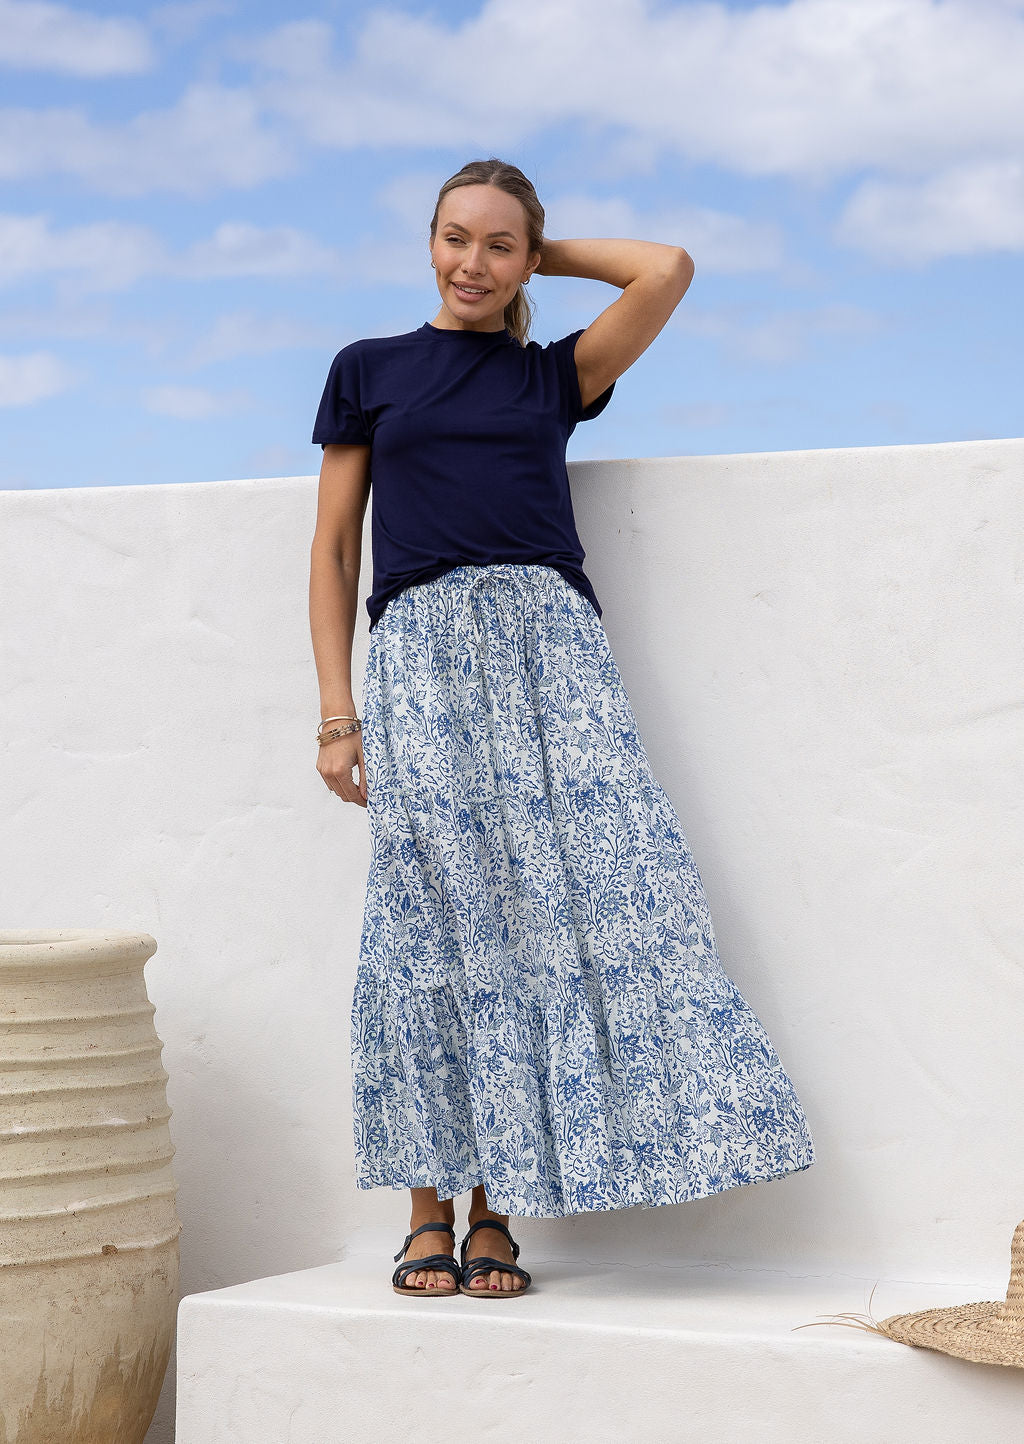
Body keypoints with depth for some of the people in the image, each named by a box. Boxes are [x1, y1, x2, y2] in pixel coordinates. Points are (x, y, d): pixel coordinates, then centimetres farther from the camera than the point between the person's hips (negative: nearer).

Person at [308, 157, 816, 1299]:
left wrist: (548, 252, 18)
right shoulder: (369, 371, 17)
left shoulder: (553, 373, 18)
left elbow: (667, 269, 5)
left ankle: (499, 1212, -7)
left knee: (558, 900, -10)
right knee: (434, 916, -7)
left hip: (548, 641, 1)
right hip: (419, 650, 0)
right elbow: (333, 547, 13)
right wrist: (337, 713, 4)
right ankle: (430, 1211, -2)